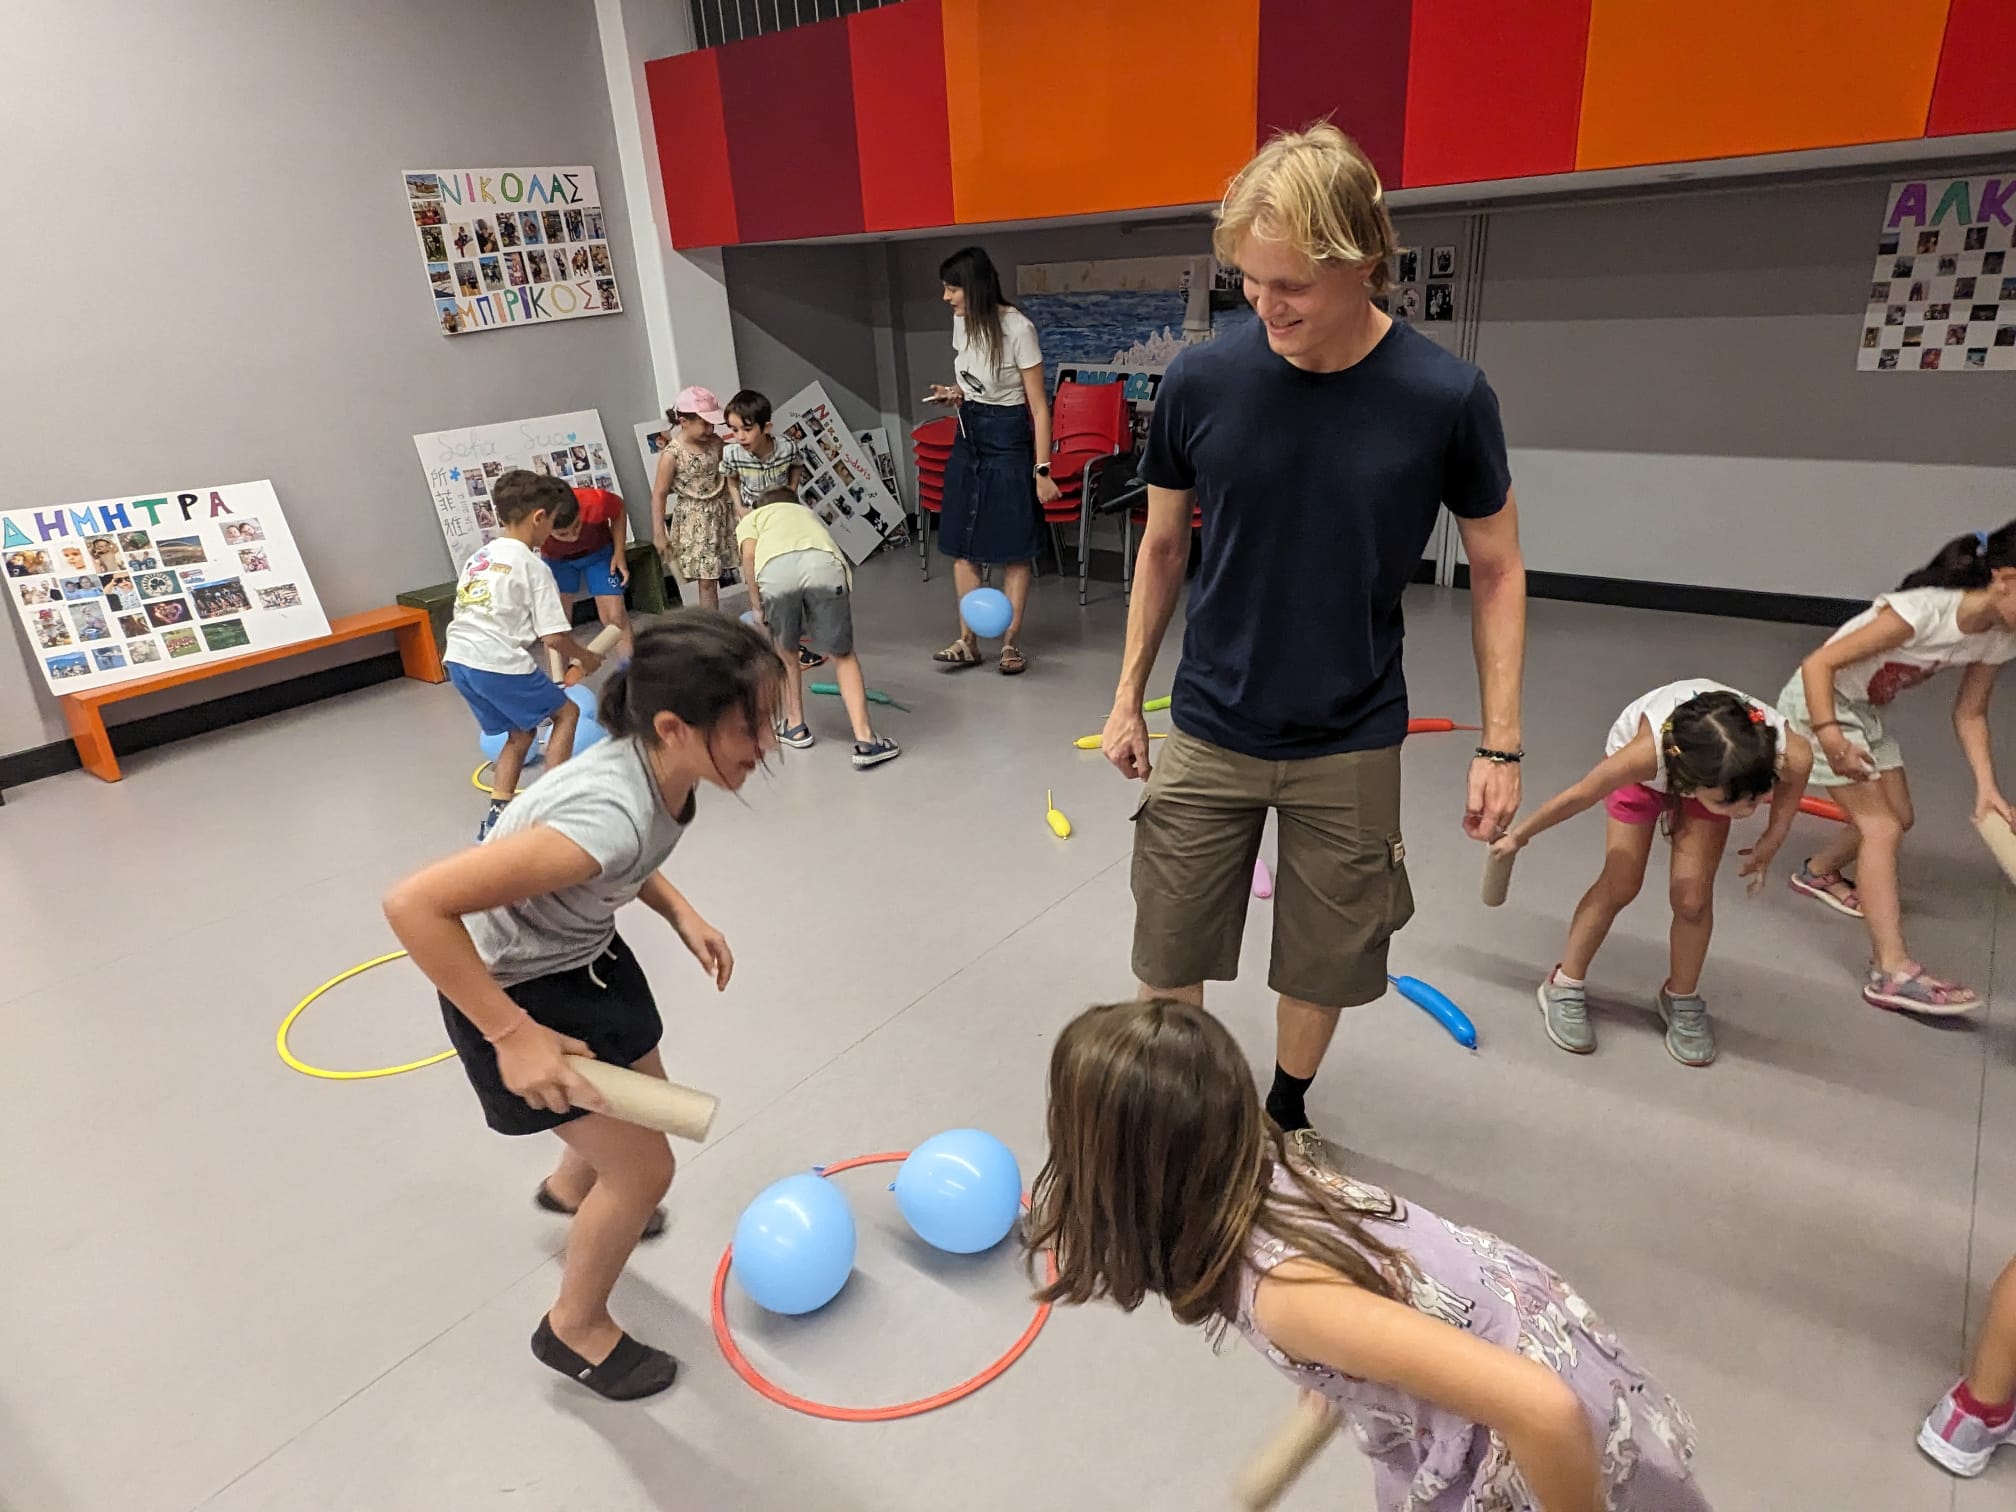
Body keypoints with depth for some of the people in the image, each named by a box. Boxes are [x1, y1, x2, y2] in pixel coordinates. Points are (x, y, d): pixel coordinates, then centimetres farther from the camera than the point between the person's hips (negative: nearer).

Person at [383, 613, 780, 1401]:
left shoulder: (660, 768, -16)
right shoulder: (611, 818, -42)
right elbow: (413, 903, -41)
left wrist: (680, 913, -6)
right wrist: (512, 1035, -35)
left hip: (587, 953, 8)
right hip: (517, 990, -8)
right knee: (645, 1167, 2)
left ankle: (569, 1188, 62)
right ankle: (575, 1329, 32)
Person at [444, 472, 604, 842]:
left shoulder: (480, 555, 18)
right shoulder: (532, 565, -5)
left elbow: (475, 614, 19)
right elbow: (553, 636, -9)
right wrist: (585, 657, 10)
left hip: (459, 660, 8)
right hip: (497, 663, -7)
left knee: (521, 732, 22)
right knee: (566, 713, 13)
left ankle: (497, 818, 15)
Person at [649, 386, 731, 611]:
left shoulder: (716, 443, 0)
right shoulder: (672, 454, -15)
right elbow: (659, 495, -12)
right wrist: (659, 534, -16)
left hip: (720, 514, 5)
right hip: (693, 520, -5)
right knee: (706, 582, 0)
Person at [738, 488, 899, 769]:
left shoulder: (751, 518, 36)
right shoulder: (810, 515, 45)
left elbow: (749, 554, 11)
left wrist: (756, 606, 20)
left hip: (776, 568, -1)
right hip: (825, 564, 2)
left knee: (784, 650, 24)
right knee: (843, 655, 14)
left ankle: (796, 726, 35)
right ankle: (865, 740, 7)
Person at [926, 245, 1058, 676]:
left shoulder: (1016, 328, -15)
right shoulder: (961, 323, 6)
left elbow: (1038, 406, -14)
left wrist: (1042, 470, -17)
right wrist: (952, 395, -1)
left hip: (1008, 439, -7)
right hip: (968, 437, 7)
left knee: (1012, 548, 1)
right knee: (962, 545, 6)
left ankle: (1011, 643, 11)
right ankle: (968, 641, 14)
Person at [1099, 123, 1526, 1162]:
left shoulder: (1445, 398, -13)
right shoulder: (1202, 381, -11)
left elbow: (1497, 571, -2)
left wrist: (1500, 744, -4)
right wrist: (1127, 695, 7)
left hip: (1352, 745, 0)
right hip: (1211, 730, 1)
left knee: (1324, 962, 15)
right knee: (1168, 960, 10)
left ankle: (1286, 1115, 43)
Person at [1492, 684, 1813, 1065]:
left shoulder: (1791, 754, -40)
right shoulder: (1645, 752, -46)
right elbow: (1579, 796, -26)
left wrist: (1772, 839, -6)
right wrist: (1519, 835, -10)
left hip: (1710, 770, 2)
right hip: (1645, 770, -2)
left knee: (1693, 897, -6)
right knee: (1620, 885, -3)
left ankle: (1682, 998, 21)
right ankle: (1564, 987, 18)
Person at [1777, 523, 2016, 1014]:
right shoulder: (1924, 612, -32)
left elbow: (1969, 714, 2)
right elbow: (1817, 664, -31)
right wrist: (1829, 736, -42)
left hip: (1867, 709, 9)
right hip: (1817, 703, -8)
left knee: (1898, 816, 16)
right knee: (1881, 827, -13)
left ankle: (1818, 872, 44)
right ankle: (1892, 972, -14)